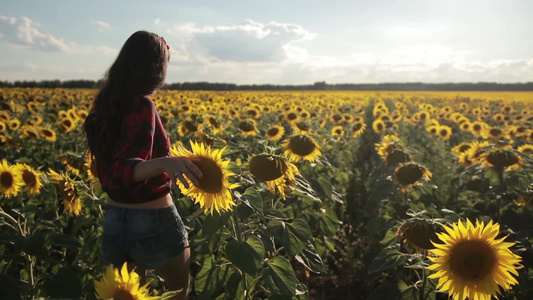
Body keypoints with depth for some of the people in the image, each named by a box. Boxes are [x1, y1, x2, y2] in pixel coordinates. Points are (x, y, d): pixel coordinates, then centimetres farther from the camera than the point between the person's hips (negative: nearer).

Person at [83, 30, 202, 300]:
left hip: (113, 221, 7)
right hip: (153, 223, -6)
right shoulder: (141, 104, -21)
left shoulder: (107, 103, 2)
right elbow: (125, 172, -29)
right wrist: (164, 163, -46)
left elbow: (112, 170, 10)